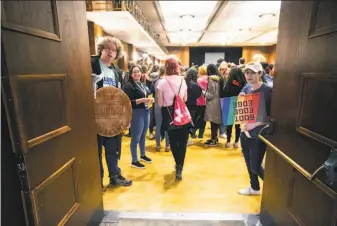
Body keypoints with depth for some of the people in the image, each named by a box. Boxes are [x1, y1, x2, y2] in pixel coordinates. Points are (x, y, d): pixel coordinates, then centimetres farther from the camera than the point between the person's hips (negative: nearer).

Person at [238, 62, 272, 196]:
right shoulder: (246, 89, 4)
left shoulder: (267, 91, -15)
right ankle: (254, 187, 40)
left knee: (255, 167, 0)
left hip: (259, 134, -6)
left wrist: (255, 124, -25)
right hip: (245, 132, 6)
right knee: (249, 163, 17)